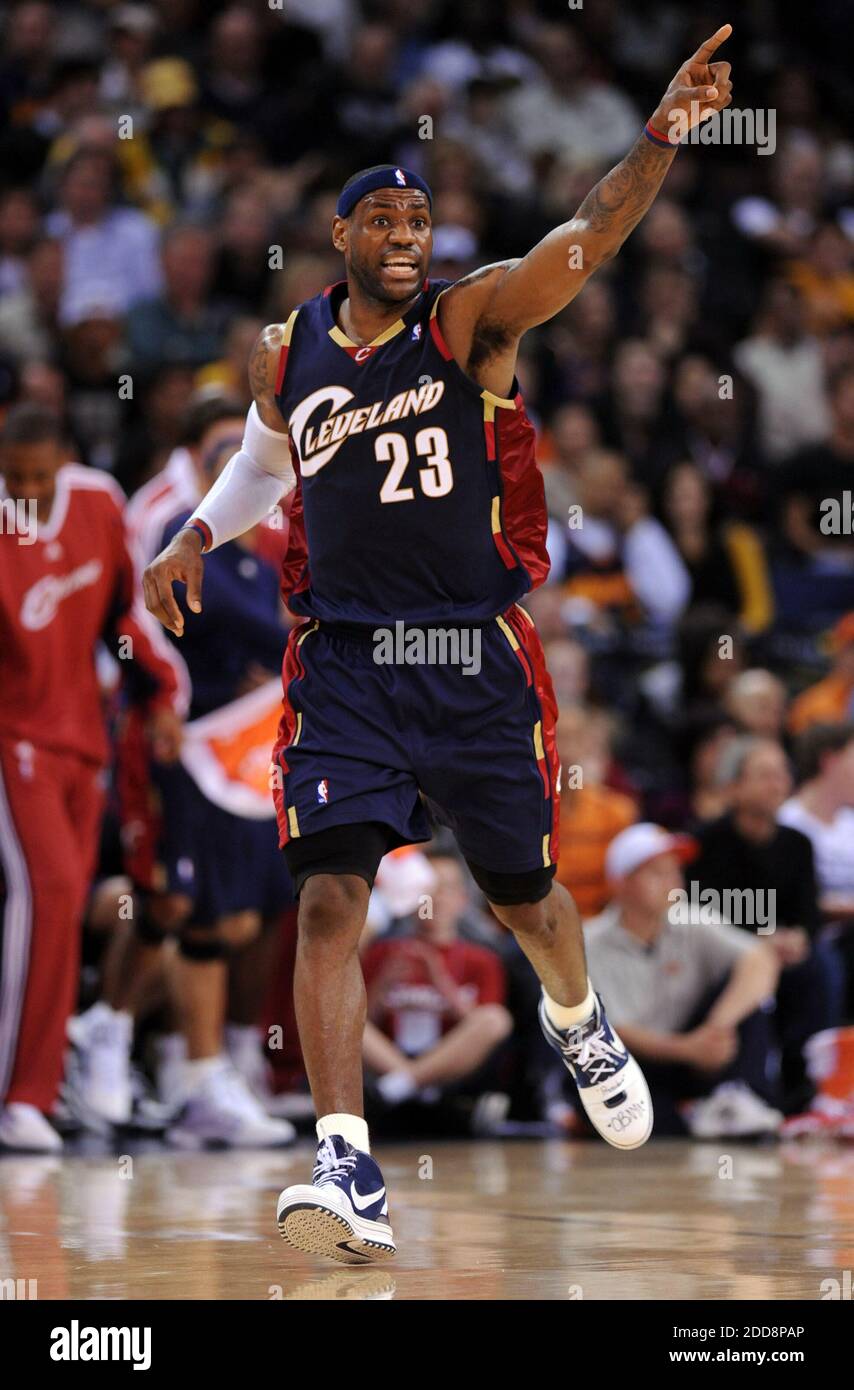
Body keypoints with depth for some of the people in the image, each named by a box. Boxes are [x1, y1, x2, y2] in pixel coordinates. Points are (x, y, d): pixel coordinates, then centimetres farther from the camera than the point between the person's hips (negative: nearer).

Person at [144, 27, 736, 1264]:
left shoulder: (470, 321, -5)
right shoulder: (287, 353, 6)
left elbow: (587, 239, -21)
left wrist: (662, 138, -35)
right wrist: (197, 538, 16)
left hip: (477, 660, -1)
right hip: (345, 661, 1)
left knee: (526, 895, 14)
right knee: (330, 901, -16)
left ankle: (577, 1020, 50)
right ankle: (349, 1172, -21)